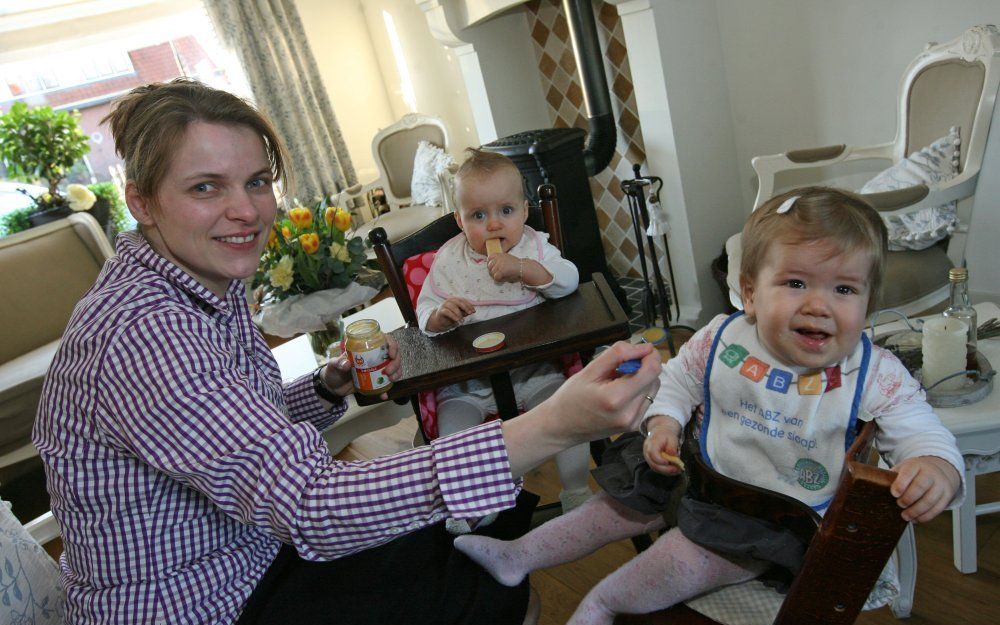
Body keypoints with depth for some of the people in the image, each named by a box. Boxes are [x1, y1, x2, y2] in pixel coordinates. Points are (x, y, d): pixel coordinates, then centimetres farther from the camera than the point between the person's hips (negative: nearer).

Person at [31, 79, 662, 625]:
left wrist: (331, 385, -12)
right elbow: (308, 505, -40)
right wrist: (554, 427, -49)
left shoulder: (212, 285, -2)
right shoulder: (140, 335, -32)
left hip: (253, 551, 8)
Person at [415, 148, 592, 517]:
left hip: (533, 371, 0)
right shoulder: (448, 259, 0)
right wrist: (441, 316, -25)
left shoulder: (533, 245, 0)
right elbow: (425, 316, -1)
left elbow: (568, 281, -14)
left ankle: (577, 494, 8)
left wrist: (522, 268, -27)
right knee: (452, 433, -17)